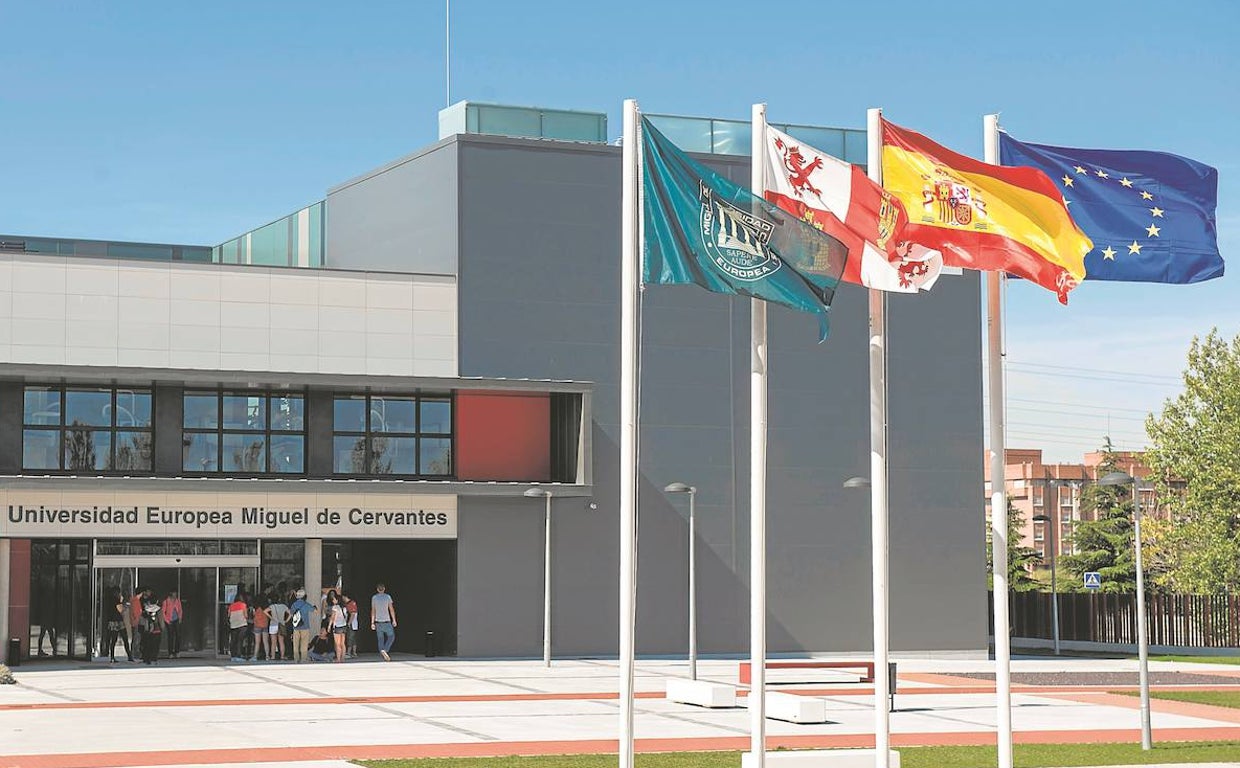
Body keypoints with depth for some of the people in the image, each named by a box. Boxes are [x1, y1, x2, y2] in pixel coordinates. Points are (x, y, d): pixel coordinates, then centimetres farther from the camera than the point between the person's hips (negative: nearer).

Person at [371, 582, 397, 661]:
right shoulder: (387, 597, -3)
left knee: (380, 639, 7)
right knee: (391, 637, 8)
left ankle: (385, 656, 6)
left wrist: (372, 623, 5)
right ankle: (385, 650, -13)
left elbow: (373, 611, 3)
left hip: (378, 622, 3)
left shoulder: (374, 598, 3)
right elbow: (391, 609, -3)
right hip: (386, 621, -3)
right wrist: (394, 620, 4)